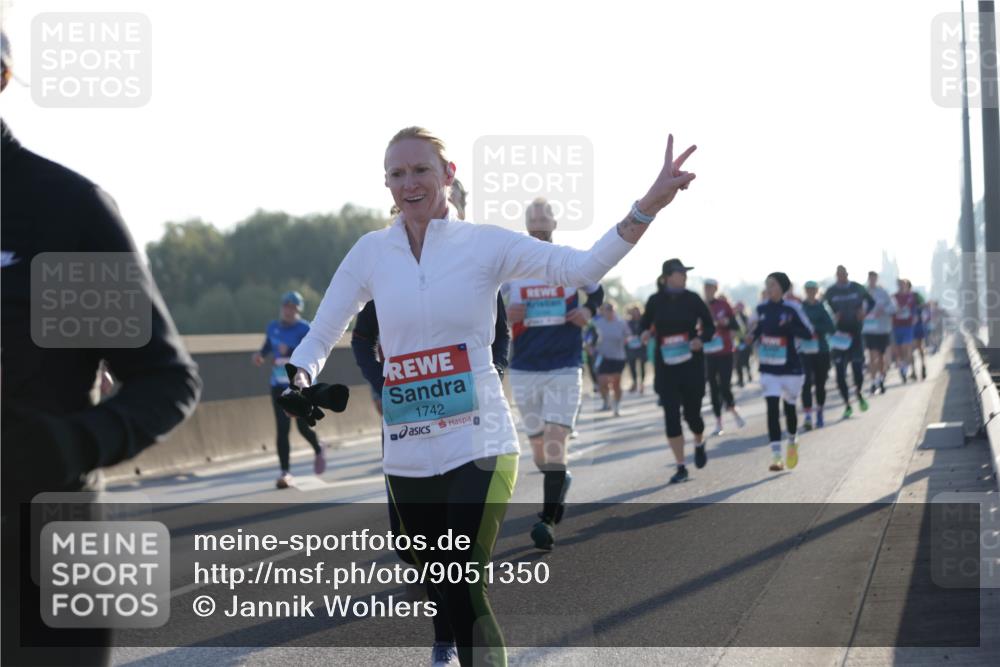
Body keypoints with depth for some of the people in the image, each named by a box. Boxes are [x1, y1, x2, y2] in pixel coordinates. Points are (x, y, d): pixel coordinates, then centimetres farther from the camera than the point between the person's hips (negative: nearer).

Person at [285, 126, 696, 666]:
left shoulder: (485, 245, -4)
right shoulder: (371, 252, 4)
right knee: (443, 601, 11)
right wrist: (299, 378, -15)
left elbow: (582, 267, -16)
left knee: (464, 596, -14)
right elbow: (322, 335, 8)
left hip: (478, 449, -3)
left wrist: (646, 207, -30)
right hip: (406, 456, 3)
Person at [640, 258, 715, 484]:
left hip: (692, 365, 0)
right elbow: (645, 326, 9)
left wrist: (701, 339, -15)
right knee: (671, 415, -5)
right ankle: (681, 467, 2)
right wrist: (645, 334, -15)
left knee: (692, 413, 4)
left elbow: (709, 326, 6)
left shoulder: (692, 299, -2)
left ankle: (699, 444, 39)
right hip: (666, 366, 0)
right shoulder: (655, 301, -2)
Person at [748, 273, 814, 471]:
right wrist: (753, 335, -4)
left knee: (789, 407, 11)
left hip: (790, 367, -2)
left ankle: (793, 442, 40)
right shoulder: (762, 309, 4)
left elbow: (808, 333, -10)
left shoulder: (792, 308, -9)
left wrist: (788, 327, -26)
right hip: (768, 369, 2)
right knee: (772, 409, -8)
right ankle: (776, 457, -9)